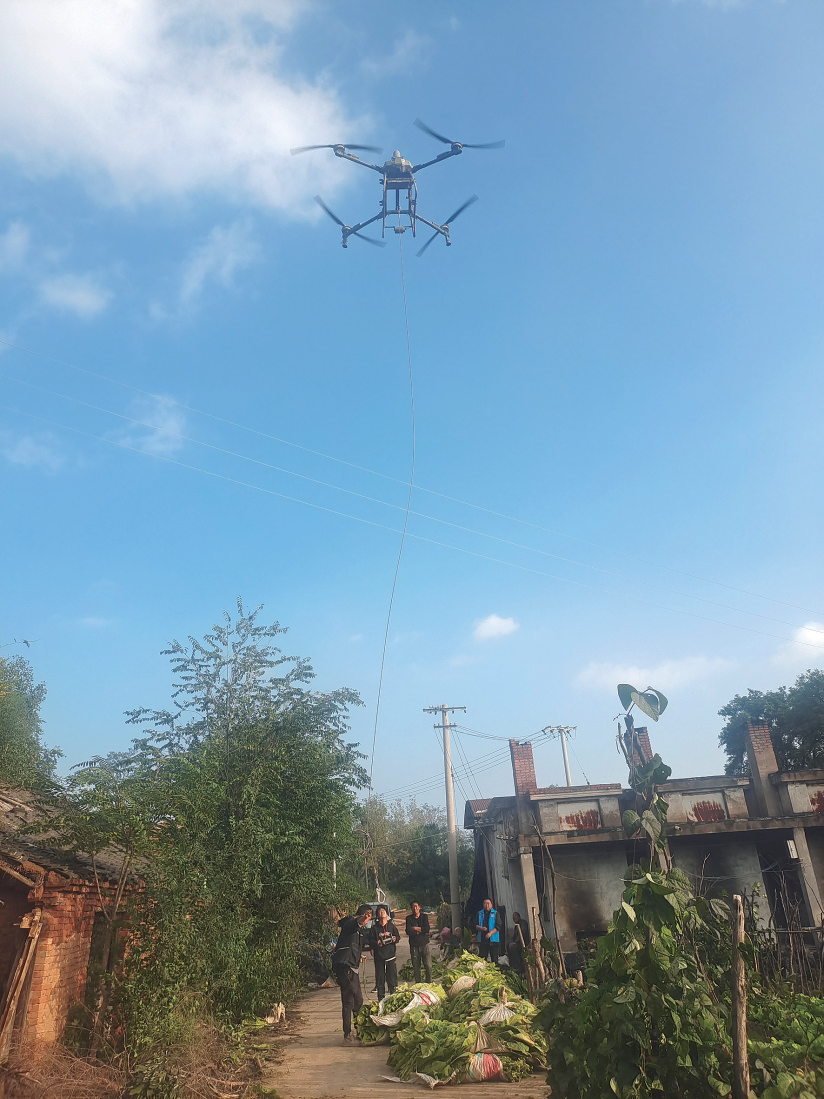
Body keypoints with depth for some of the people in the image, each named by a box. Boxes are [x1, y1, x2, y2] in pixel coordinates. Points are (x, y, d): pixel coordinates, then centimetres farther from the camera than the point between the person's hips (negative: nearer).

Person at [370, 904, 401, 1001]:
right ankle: (381, 999, 11)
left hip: (390, 954, 0)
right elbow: (370, 941, 4)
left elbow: (398, 936, 11)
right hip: (379, 956, 0)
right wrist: (376, 943, -15)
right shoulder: (374, 928, 6)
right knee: (380, 978, 2)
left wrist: (395, 939, -10)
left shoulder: (391, 926, 9)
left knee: (392, 976, 1)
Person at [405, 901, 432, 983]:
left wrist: (415, 928, -8)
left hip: (424, 944, 0)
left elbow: (427, 929, -9)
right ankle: (418, 984, 17)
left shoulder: (424, 916, 4)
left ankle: (429, 983, 10)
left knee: (428, 966, -4)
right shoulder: (409, 918, 3)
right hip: (414, 945, 0)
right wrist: (420, 930, -11)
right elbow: (408, 931, -10)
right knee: (416, 967, 4)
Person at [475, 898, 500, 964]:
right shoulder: (480, 914, 14)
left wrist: (490, 933, -17)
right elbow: (476, 925, 11)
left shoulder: (495, 913, 5)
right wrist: (481, 928, -10)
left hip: (493, 940, -2)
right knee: (482, 958, -1)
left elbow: (498, 926, -4)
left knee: (494, 958, -4)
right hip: (482, 940, 2)